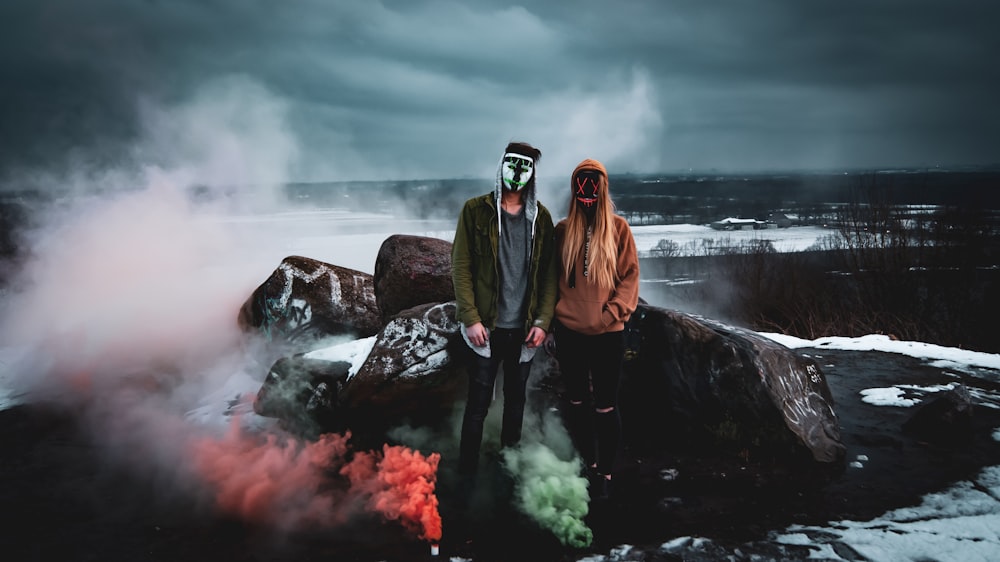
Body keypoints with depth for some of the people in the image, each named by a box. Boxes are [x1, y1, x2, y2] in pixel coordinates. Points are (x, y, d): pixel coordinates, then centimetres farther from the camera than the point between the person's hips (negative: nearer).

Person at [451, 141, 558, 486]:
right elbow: (461, 267, -5)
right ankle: (467, 475, 14)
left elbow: (549, 273, 4)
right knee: (478, 404, 1)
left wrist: (542, 321, -4)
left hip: (524, 328, 3)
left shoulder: (541, 217, 5)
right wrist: (471, 319, -11)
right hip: (487, 327, -3)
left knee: (516, 399, 15)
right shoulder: (476, 211, -2)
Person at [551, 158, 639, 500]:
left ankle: (606, 472, 17)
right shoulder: (563, 230, 6)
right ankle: (587, 464, 30)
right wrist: (552, 315, 1)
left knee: (605, 406, 3)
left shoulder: (618, 228, 1)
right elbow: (553, 276, 10)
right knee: (577, 401, 13)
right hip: (569, 331, 3)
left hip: (607, 333, -2)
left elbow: (630, 274, -1)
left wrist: (613, 311, -13)